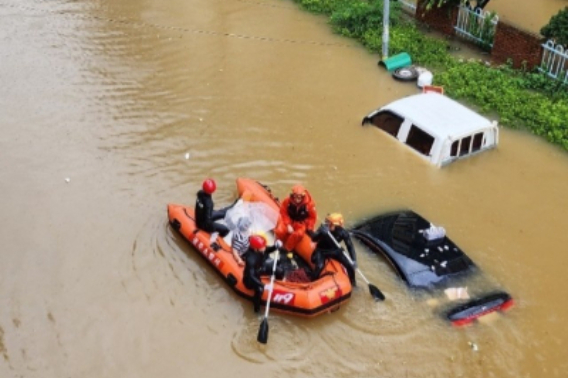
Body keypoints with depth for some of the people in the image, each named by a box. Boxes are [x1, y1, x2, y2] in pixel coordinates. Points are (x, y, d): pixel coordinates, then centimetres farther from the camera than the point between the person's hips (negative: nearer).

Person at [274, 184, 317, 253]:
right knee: (280, 231, -27)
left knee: (299, 234, -34)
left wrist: (309, 228, -12)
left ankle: (287, 249, -11)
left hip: (301, 222, -1)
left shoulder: (309, 204, -19)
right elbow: (284, 214, -9)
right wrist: (288, 225, -20)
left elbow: (312, 217, -6)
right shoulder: (287, 201, -18)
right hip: (289, 220, 1)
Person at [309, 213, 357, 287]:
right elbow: (313, 239, -36)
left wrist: (354, 260, -29)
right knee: (319, 266, -30)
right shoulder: (323, 228, -25)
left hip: (334, 250, 2)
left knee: (350, 265, -8)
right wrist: (321, 233, -55)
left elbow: (350, 246, -19)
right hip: (322, 251, -2)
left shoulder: (343, 232, -21)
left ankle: (353, 283, 18)